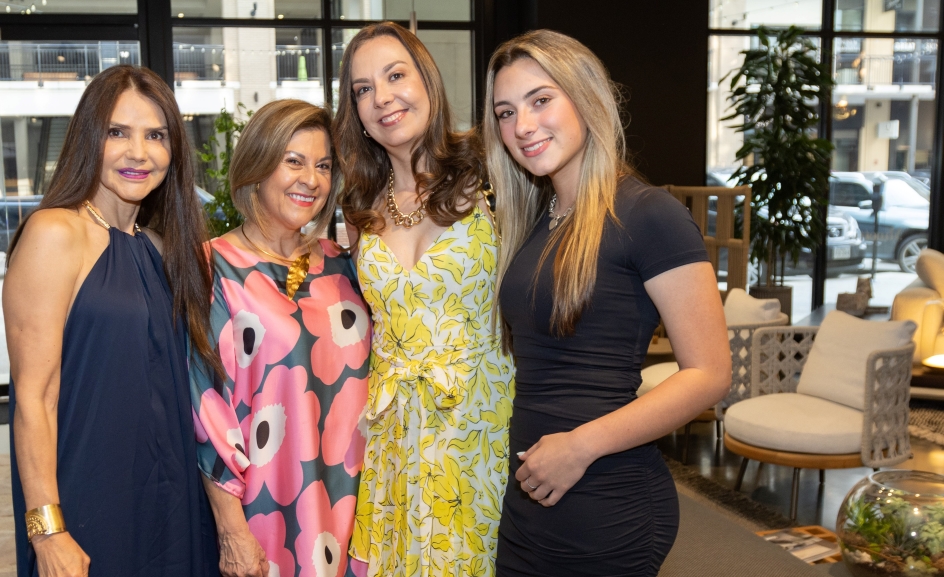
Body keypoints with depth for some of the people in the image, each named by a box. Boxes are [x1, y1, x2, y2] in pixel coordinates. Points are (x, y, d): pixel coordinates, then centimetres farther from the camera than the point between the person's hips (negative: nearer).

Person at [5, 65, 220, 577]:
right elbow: (33, 397, -15)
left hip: (171, 501, 7)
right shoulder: (55, 233, -12)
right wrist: (47, 531, -18)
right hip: (90, 506, -6)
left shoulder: (160, 247, 9)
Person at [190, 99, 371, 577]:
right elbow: (207, 401, -12)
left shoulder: (339, 265, 6)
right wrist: (231, 529, -14)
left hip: (348, 502, 5)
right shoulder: (216, 268, -9)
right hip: (266, 507, -5)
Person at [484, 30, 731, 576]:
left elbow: (709, 373, -15)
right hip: (529, 498, 7)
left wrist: (581, 445, -18)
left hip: (607, 509, -7)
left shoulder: (647, 214, -13)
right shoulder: (533, 221, 10)